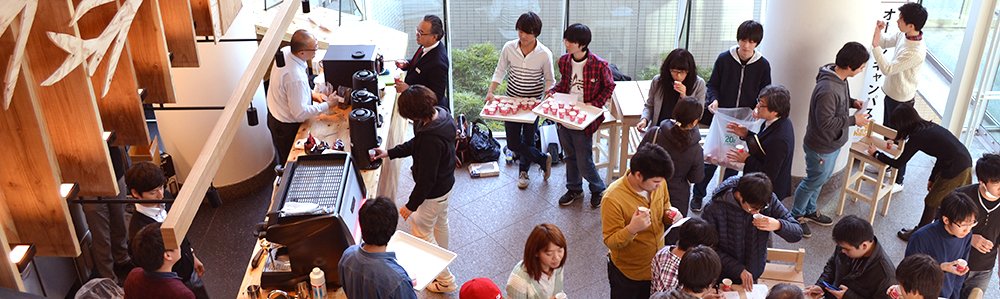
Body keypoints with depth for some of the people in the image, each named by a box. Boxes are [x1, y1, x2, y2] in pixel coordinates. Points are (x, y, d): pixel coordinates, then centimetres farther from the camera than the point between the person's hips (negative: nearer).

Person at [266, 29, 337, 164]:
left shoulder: (285, 51, -12)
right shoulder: (296, 78, -40)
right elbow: (300, 113, -31)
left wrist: (311, 94, 1)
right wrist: (327, 105, -22)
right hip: (287, 127, -8)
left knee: (284, 159, 29)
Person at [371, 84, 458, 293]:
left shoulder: (431, 139, -39)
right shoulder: (440, 114, -10)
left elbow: (426, 179, -30)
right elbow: (415, 143, 6)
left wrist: (411, 205, -18)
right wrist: (389, 153, 6)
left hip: (433, 192, -9)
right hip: (446, 182, 9)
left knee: (421, 233, 10)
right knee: (440, 223, 29)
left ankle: (445, 280, 22)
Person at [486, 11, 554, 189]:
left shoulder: (544, 54, -15)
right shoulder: (509, 48, -9)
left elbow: (549, 81, -3)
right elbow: (500, 72, 3)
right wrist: (490, 92, -10)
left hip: (533, 103, -2)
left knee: (528, 140, 9)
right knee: (513, 144, 2)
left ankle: (523, 171, 36)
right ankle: (543, 159, 25)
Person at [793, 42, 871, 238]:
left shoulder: (840, 78, -3)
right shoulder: (828, 89, -35)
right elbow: (825, 122, -31)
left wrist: (852, 102, 0)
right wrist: (853, 120, -23)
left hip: (834, 143, 10)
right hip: (821, 147, -10)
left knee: (823, 178, 25)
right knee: (814, 181, 9)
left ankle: (809, 210, 45)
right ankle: (796, 215, 30)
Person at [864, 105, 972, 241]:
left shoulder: (917, 137, -12)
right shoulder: (930, 127, 13)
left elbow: (898, 164, -5)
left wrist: (876, 153, 7)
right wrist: (933, 178, 25)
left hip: (954, 171, -8)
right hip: (966, 161, 8)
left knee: (931, 202, 10)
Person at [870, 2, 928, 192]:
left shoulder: (916, 52, -33)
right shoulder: (903, 36, -7)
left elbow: (887, 69, -32)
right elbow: (886, 43, 12)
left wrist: (875, 46, -35)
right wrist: (878, 32, -10)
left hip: (901, 100, -9)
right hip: (891, 93, 9)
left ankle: (898, 182, 20)